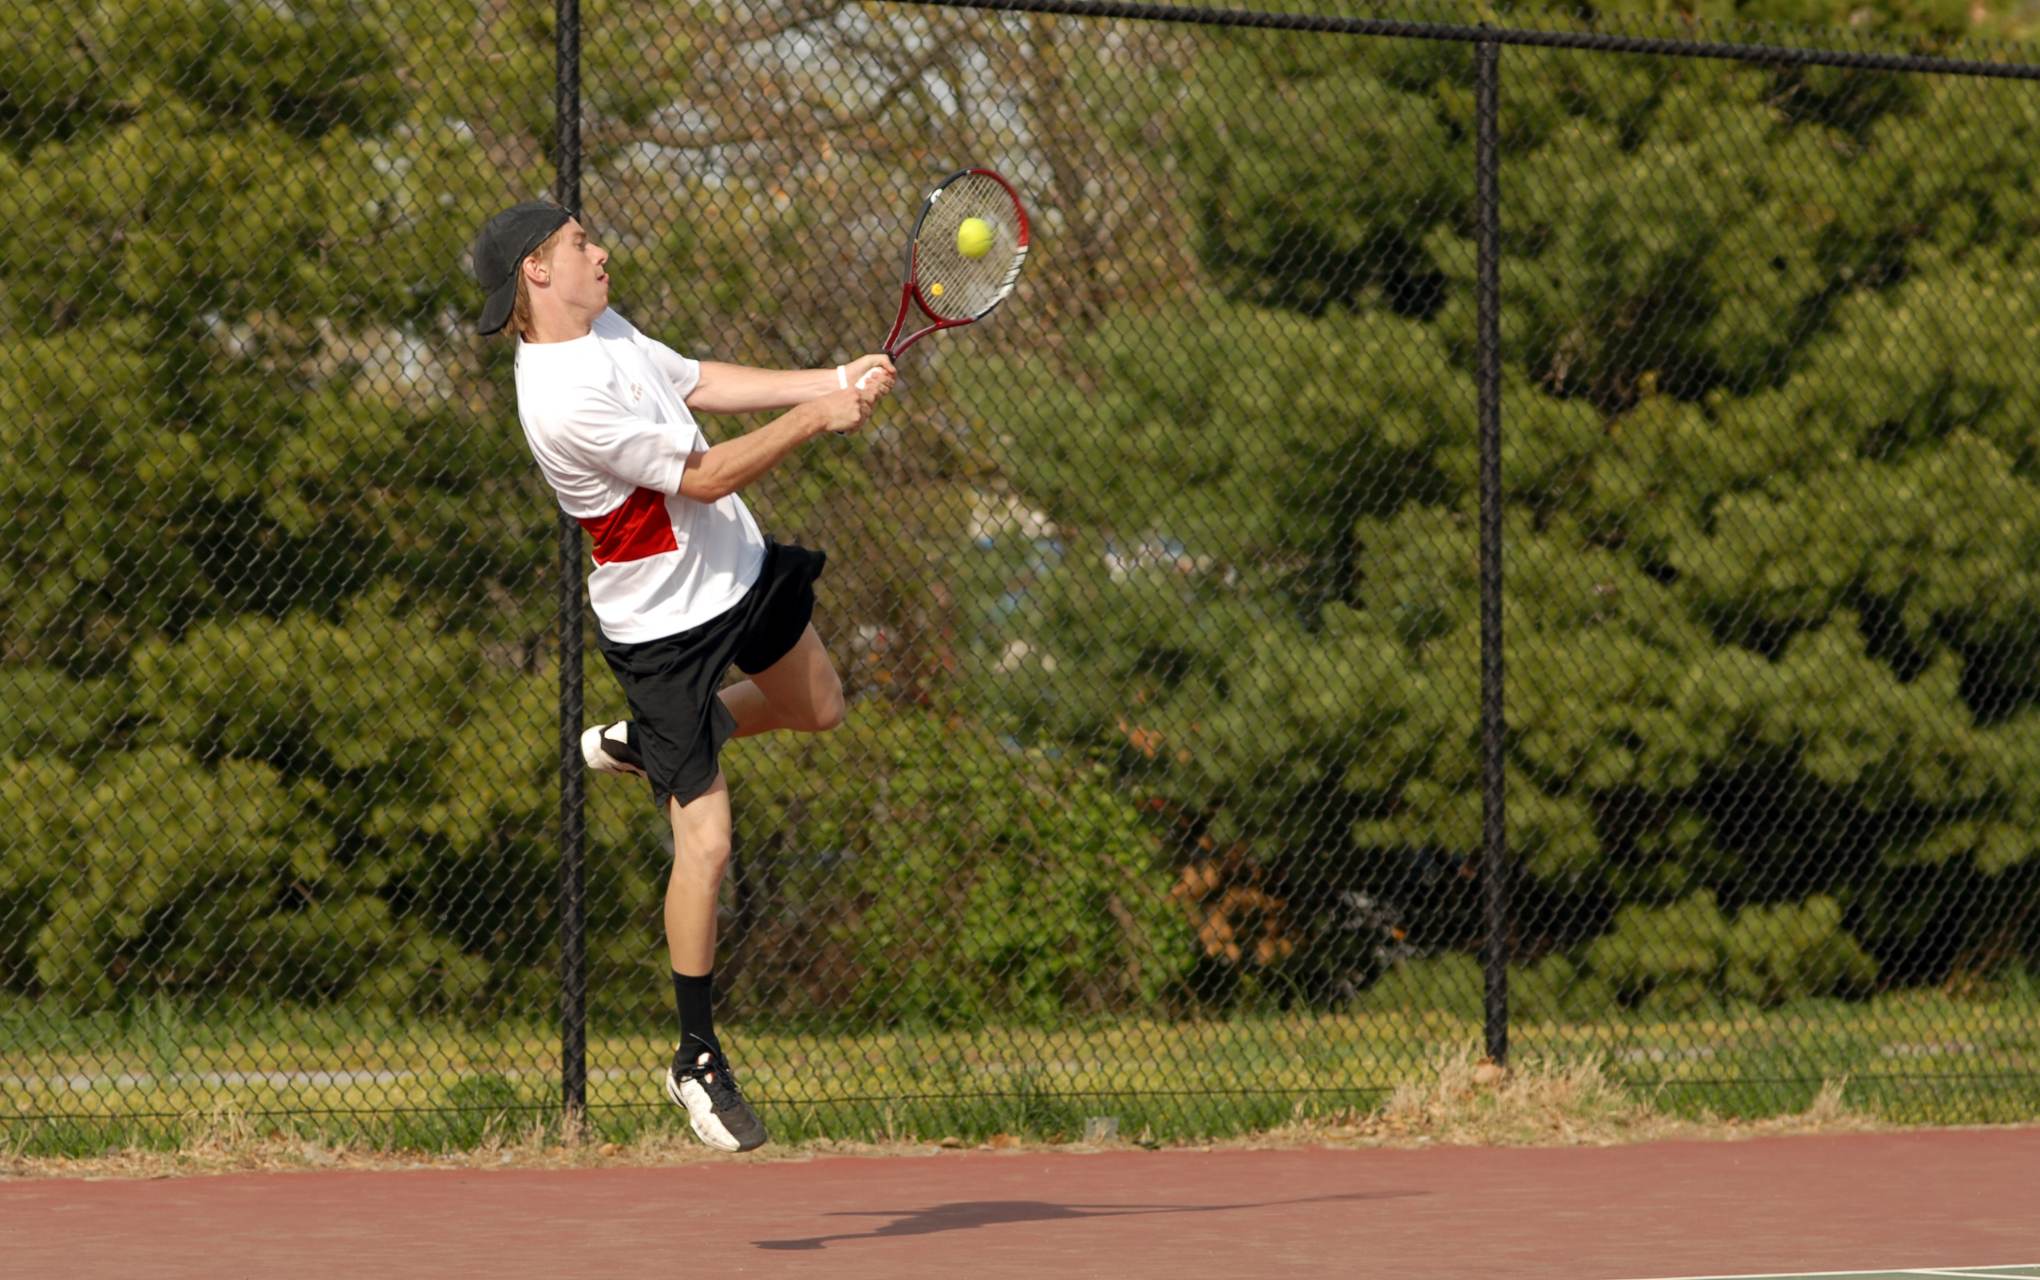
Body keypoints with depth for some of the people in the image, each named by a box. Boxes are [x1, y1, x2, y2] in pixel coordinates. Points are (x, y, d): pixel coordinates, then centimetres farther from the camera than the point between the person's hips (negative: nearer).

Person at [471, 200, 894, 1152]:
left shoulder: (602, 326, -2)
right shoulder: (566, 401, -32)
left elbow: (698, 384, 10)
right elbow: (704, 476, -26)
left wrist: (833, 381, 1)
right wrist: (814, 420, -19)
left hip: (740, 570, 9)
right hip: (667, 626, -9)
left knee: (816, 709, 29)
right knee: (706, 842, -8)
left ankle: (637, 743, 47)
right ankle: (698, 1058, 7)